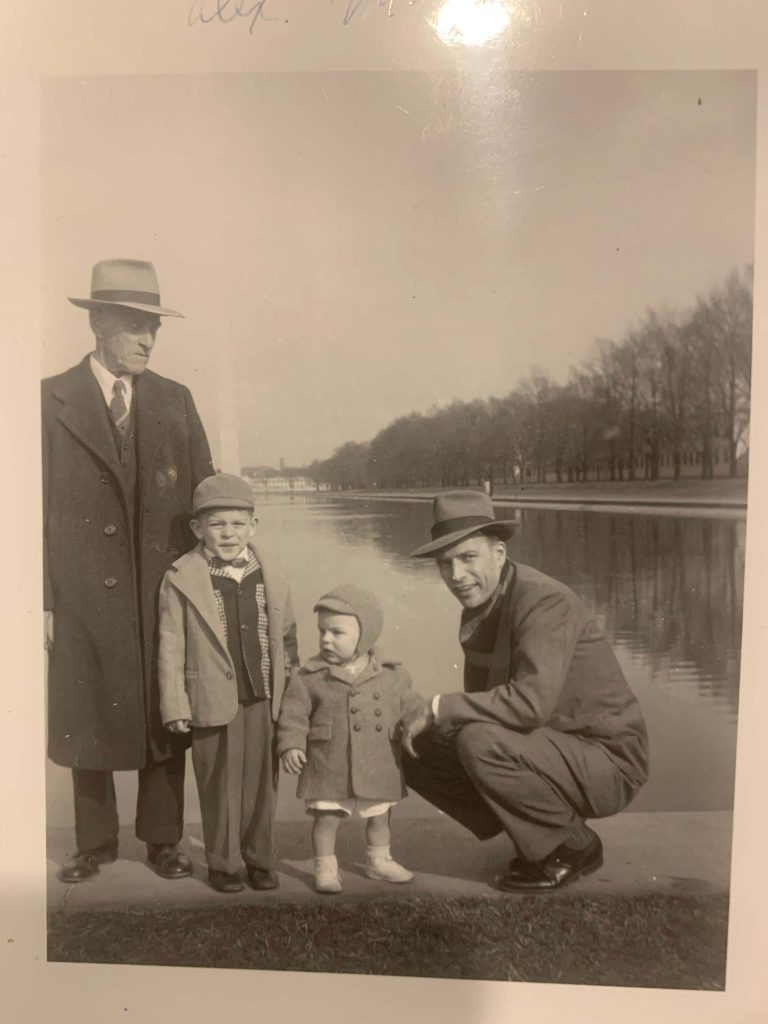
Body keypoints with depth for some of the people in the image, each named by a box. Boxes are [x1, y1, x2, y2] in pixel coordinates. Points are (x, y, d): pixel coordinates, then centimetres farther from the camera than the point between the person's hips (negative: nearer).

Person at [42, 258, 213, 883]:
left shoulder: (175, 402, 7)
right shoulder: (53, 400, 0)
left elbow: (203, 496, 8)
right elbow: (39, 506, -1)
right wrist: (45, 599, -6)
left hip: (165, 591, 2)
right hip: (83, 596, -1)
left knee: (166, 718, 9)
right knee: (85, 718, 11)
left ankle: (162, 839, 29)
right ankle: (96, 842, 32)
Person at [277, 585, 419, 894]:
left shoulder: (391, 675, -3)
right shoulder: (309, 677, -8)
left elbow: (409, 709, 7)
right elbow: (293, 714, -5)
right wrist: (290, 745, -15)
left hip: (378, 766, 3)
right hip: (329, 767, -2)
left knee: (379, 815, 19)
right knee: (326, 817, 5)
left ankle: (379, 860, 42)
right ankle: (325, 867, 27)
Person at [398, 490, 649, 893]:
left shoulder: (545, 602, -24)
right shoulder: (479, 606, 3)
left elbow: (532, 702, -37)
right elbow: (482, 699, 9)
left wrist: (439, 707, -28)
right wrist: (424, 723, -9)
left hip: (607, 762, -8)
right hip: (549, 746, 8)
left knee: (482, 743, -32)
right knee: (417, 751, -1)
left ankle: (574, 847, -5)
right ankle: (538, 839, 10)